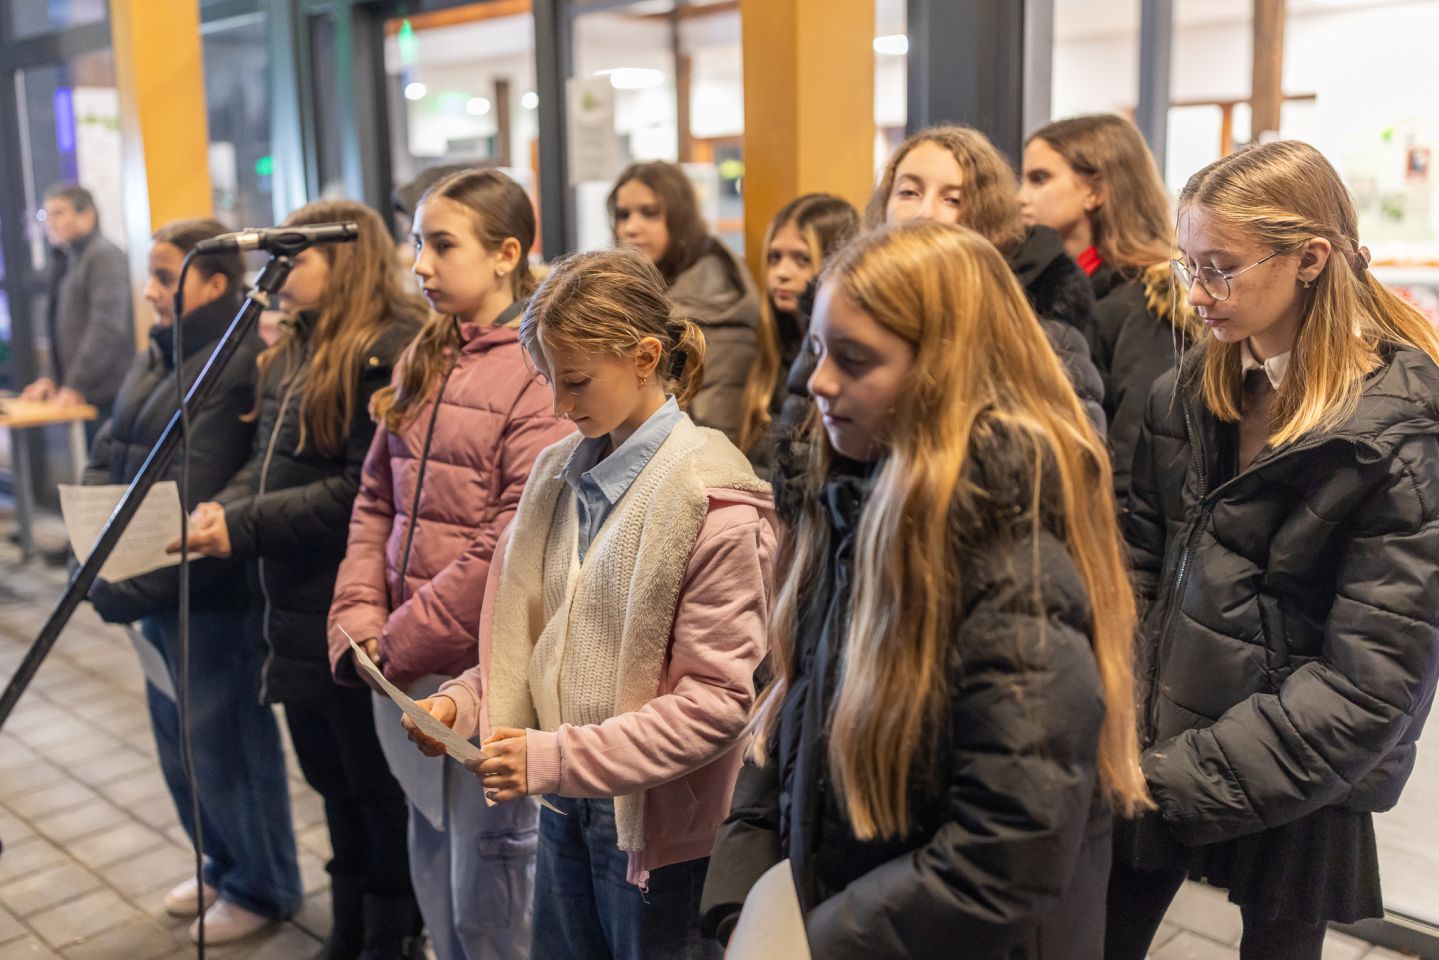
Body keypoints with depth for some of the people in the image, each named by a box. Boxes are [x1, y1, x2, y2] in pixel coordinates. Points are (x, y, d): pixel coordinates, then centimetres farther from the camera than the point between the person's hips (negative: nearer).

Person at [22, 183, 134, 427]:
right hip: (78, 396, 8)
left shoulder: (106, 256, -6)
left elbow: (107, 327, -15)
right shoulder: (65, 262, 20)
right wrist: (51, 376, 10)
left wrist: (76, 386, -17)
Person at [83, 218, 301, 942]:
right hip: (155, 588, 9)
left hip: (210, 591, -9)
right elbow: (107, 456, 10)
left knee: (226, 740, 5)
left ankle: (263, 887, 26)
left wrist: (131, 587, -21)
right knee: (177, 738, 20)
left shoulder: (239, 367, -19)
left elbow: (194, 504, -24)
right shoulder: (159, 355, 11)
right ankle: (224, 865, 40)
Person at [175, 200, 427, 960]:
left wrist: (244, 527, -23)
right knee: (333, 782, 20)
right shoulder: (292, 353, 13)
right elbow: (267, 463, 15)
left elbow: (367, 492, -23)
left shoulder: (392, 355, -17)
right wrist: (220, 508, -4)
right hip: (296, 611, 9)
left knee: (379, 788, 8)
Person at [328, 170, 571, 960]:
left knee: (487, 895, 5)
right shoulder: (424, 360, 11)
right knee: (434, 873, 20)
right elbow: (377, 502, 12)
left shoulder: (540, 370, -14)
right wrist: (360, 620, -1)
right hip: (407, 666, 7)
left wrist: (402, 643, -12)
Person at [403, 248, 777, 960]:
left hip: (654, 823, -5)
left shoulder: (713, 502, -18)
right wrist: (461, 702, -7)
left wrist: (556, 758, -23)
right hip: (563, 808, 6)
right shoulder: (560, 473, 2)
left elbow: (718, 702, -19)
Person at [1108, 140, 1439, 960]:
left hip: (1297, 782, -4)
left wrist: (1182, 775, -21)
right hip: (1156, 739, 4)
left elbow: (1371, 681, -20)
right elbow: (1139, 562, 3)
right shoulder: (1191, 393, -1)